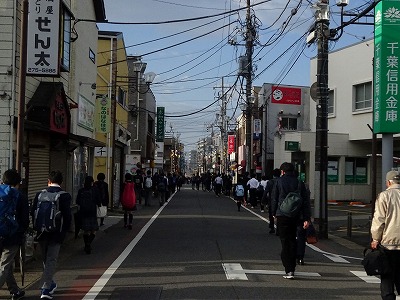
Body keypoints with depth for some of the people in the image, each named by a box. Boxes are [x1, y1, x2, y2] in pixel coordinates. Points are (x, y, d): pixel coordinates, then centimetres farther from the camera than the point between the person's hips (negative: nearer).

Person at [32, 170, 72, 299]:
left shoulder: (40, 194, -1)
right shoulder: (65, 196, -10)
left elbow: (33, 213, 2)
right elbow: (68, 216, -11)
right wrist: (64, 231, 2)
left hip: (42, 233, 3)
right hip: (56, 234, -3)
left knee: (45, 259, 18)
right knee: (51, 260, 2)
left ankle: (49, 284, 35)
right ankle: (46, 288, -4)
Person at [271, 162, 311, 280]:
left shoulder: (279, 181, -1)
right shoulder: (299, 183, 8)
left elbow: (274, 199, 2)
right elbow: (306, 202, 4)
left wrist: (274, 213, 14)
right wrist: (307, 218, 3)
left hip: (282, 216, -3)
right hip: (296, 216, 4)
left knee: (285, 243, -2)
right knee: (292, 241, 16)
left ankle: (288, 271, -9)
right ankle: (292, 268, 20)